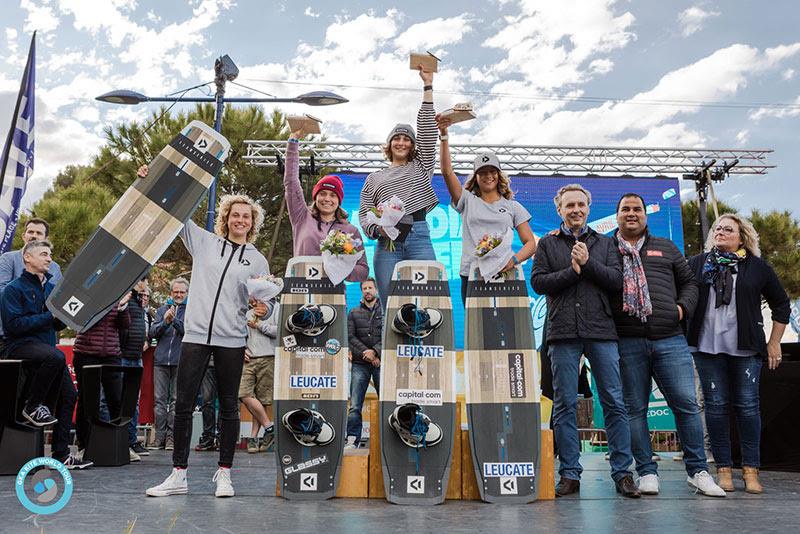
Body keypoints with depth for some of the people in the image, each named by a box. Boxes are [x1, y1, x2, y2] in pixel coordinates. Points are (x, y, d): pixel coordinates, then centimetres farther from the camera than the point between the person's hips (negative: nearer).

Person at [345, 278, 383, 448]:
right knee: (355, 406, -2)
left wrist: (375, 351, -16)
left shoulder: (385, 311, 7)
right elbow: (350, 337, 2)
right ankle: (352, 440, 1)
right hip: (360, 364, 1)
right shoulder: (354, 313, 12)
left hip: (381, 362, -1)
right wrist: (366, 353, -10)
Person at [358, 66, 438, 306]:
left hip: (419, 235, 0)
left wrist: (427, 86, 10)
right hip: (387, 242, 1)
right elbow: (364, 213, 13)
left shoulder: (421, 167, 18)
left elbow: (426, 129, 12)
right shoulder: (374, 179, 20)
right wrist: (377, 229, -9)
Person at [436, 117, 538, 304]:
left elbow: (531, 243, 8)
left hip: (502, 274, 0)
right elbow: (447, 171, 2)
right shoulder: (467, 201, 14)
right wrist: (444, 136, -6)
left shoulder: (512, 206, 15)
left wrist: (514, 260, -13)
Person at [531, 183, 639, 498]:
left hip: (601, 331, 1)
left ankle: (622, 472, 8)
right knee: (565, 405, 1)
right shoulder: (547, 244, 14)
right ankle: (570, 475, 8)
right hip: (563, 333, -1)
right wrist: (573, 271, -7)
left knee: (614, 403, 0)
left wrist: (587, 263, -8)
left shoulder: (604, 244, 17)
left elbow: (616, 280, 3)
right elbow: (538, 282, 1)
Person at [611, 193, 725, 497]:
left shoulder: (666, 248, 20)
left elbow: (689, 281, 23)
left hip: (670, 339, 2)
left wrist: (683, 306, 5)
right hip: (627, 343, -2)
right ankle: (647, 472, 12)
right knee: (635, 409, 2)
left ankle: (697, 471, 12)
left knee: (686, 404, -1)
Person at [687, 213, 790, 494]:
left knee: (747, 405, -1)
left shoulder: (757, 267, 8)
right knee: (716, 405, 1)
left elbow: (781, 304, 14)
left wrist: (774, 343, 11)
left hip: (746, 348, 0)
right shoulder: (697, 264, 9)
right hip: (708, 347, 1)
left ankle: (751, 470, 8)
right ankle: (723, 469, 9)